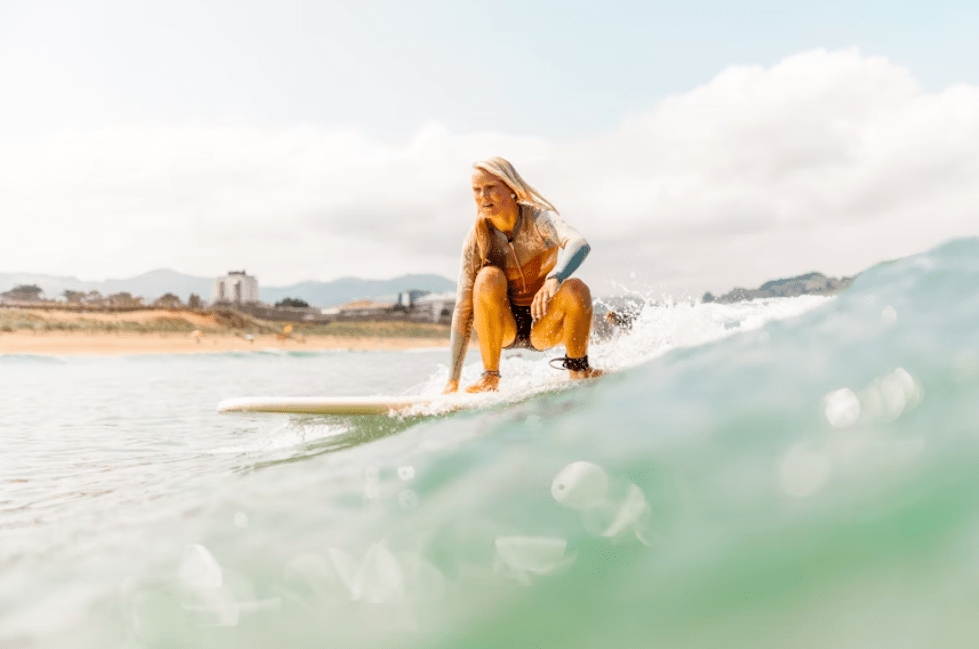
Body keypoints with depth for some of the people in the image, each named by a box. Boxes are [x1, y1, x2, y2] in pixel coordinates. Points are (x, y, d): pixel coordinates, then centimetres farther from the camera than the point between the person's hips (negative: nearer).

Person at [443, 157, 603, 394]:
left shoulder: (538, 218, -17)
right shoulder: (476, 241, -13)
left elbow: (580, 244, -39)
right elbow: (463, 308, -14)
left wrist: (553, 280, -60)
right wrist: (453, 379, -16)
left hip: (543, 326, 0)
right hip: (503, 328, 1)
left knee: (576, 288, -30)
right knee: (489, 277, -29)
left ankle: (578, 367, -6)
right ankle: (490, 377, -18)